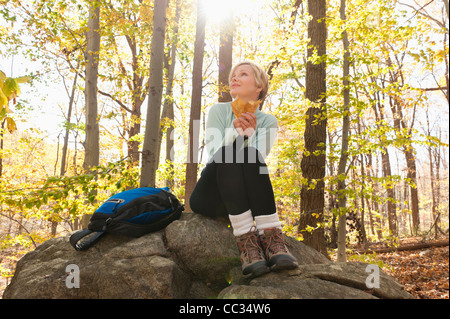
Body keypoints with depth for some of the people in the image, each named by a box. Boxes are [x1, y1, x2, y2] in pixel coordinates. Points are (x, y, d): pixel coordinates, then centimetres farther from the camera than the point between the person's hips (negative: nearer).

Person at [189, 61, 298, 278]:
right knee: (229, 153, -31)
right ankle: (245, 238, -44)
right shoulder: (218, 111, 3)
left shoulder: (268, 121, 5)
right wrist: (234, 130, -26)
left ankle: (271, 236, -40)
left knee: (251, 156, -30)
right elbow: (214, 156, -10)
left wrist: (250, 132, -28)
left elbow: (257, 162, -11)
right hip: (209, 195, 0)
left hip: (244, 198, 1)